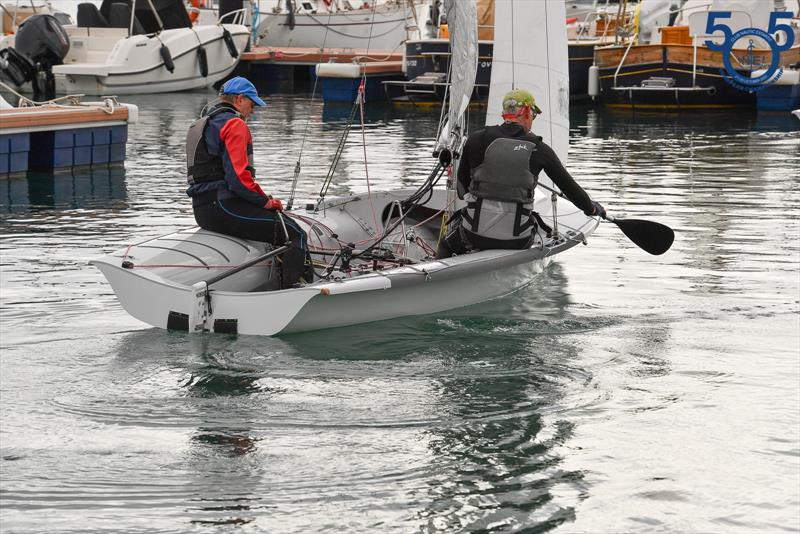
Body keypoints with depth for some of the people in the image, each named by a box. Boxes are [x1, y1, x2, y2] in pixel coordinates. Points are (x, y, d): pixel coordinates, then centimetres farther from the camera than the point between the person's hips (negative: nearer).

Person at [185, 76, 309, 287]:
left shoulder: (201, 125, 23)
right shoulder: (234, 124, -9)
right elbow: (238, 176, -20)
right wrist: (266, 201, -7)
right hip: (224, 206, -10)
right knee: (295, 235, -10)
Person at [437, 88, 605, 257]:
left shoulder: (477, 140, -1)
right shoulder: (539, 149, -2)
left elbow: (462, 186, 8)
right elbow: (568, 185, 8)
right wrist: (591, 208, 27)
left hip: (475, 234, 0)